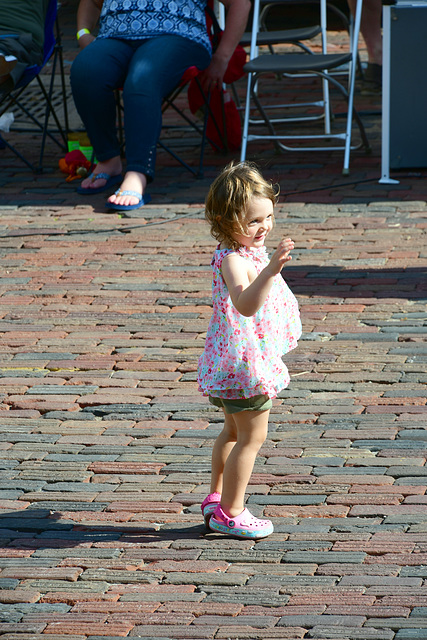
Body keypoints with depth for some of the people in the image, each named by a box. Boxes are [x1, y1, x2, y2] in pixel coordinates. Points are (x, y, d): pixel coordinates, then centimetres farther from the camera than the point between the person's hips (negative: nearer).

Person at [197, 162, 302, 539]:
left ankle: (217, 498, 37)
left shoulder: (249, 251, 7)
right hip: (244, 362, -11)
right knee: (252, 437, 0)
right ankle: (230, 512, 8)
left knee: (235, 430, 24)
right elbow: (245, 304, -46)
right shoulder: (233, 260, -27)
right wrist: (270, 270, -56)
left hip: (231, 363, 11)